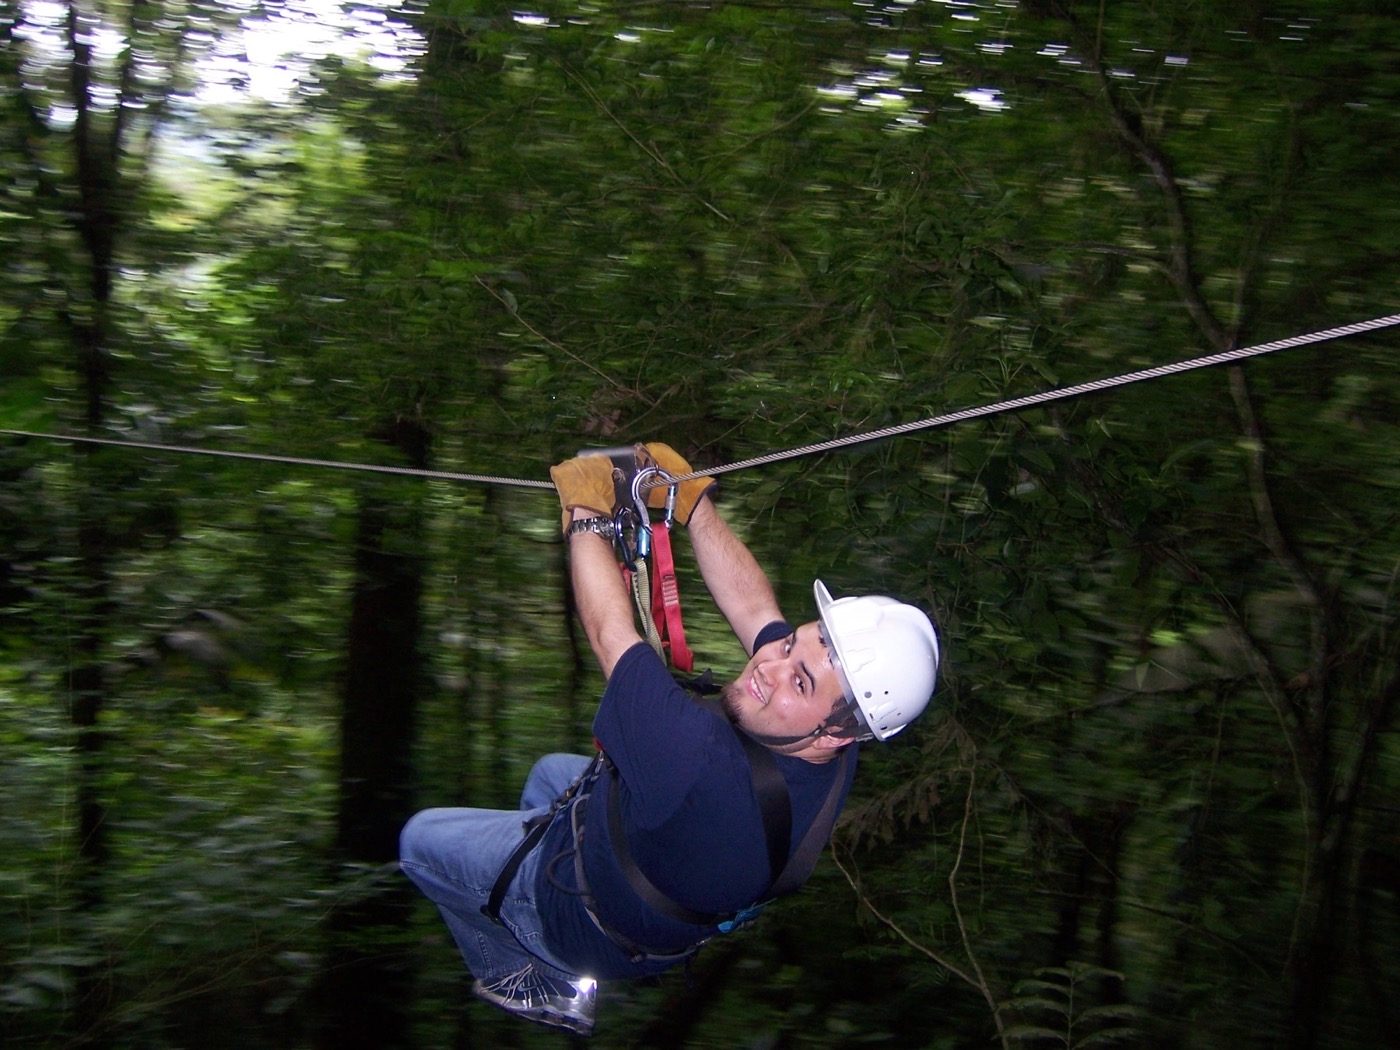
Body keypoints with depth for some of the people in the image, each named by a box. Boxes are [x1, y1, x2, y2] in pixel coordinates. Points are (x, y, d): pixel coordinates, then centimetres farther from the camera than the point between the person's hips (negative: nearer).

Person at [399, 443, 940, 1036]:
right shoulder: (833, 760, -27)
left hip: (579, 907, -7)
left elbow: (609, 631, -37)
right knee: (550, 771, 32)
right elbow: (751, 604, -13)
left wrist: (586, 516, -24)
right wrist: (691, 497, -10)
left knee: (421, 838, 14)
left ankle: (547, 988, 26)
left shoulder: (707, 763, -49)